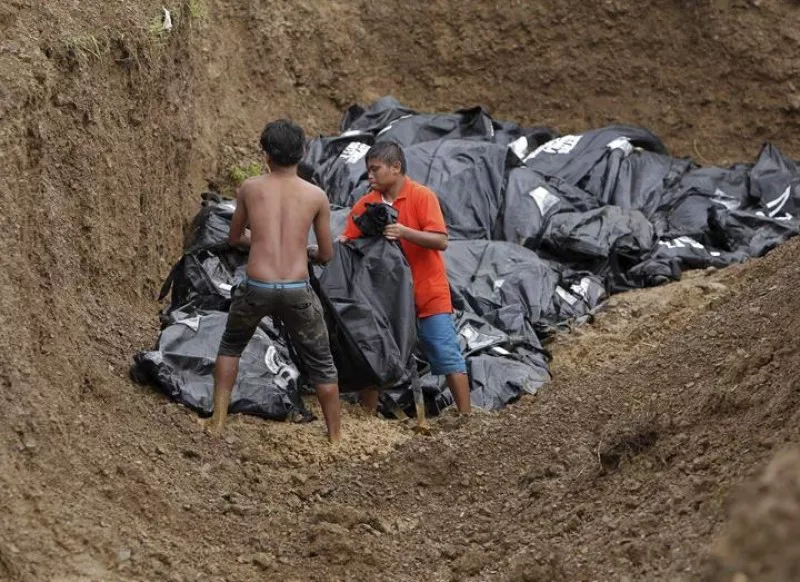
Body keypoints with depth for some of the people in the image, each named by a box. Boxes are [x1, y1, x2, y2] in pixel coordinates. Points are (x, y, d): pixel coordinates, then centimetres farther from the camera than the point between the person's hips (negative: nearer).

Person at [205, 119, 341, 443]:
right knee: (322, 365, 16)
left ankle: (217, 422, 25)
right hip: (297, 291, -1)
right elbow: (326, 255, 9)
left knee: (231, 347, 28)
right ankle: (335, 438, 19)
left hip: (256, 288, 1)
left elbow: (235, 238, 16)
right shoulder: (316, 196, 1)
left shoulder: (249, 189, 3)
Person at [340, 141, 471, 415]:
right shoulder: (366, 203, 0)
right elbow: (347, 241, 0)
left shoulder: (422, 196, -12)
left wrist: (405, 232, -32)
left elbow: (440, 241, -19)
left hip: (428, 294, -4)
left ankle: (466, 416, 5)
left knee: (448, 356, -2)